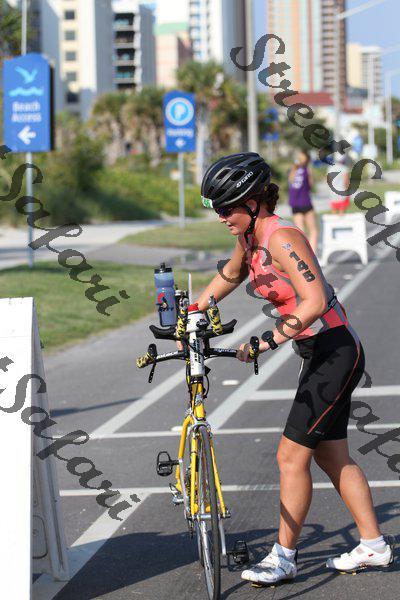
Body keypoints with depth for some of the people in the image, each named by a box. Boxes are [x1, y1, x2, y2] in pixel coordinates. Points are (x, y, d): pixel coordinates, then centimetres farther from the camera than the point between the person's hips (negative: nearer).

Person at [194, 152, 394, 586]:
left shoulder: (282, 238, -23)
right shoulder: (250, 240, 5)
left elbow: (314, 303, -30)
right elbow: (229, 277, 25)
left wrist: (268, 340, -30)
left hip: (335, 351, -9)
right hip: (321, 354, 9)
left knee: (292, 455, -6)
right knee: (331, 455, 14)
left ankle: (283, 557, 3)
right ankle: (373, 546, 23)